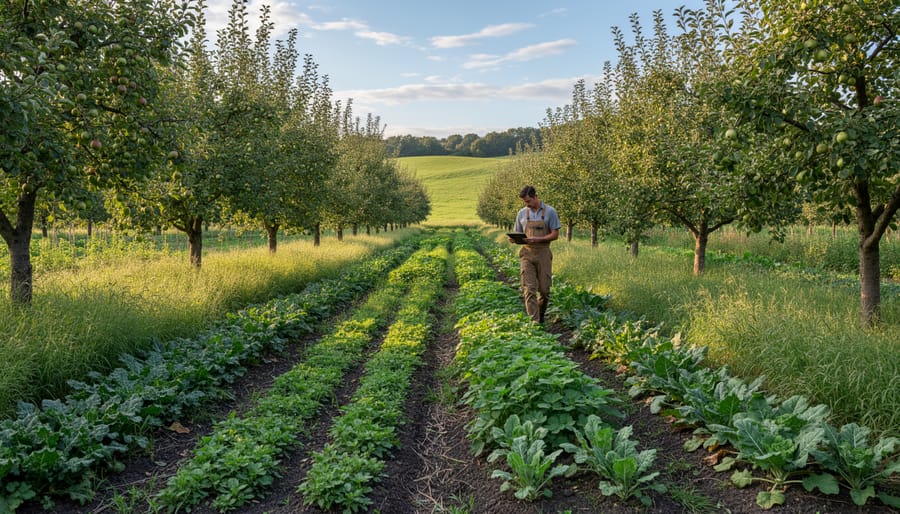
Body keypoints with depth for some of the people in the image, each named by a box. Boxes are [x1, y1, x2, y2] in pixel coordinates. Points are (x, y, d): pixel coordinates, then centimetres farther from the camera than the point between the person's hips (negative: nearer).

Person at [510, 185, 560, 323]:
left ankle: (541, 315, 30)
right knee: (529, 289, -8)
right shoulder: (522, 213, 8)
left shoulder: (550, 212, -1)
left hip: (543, 254, -1)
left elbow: (555, 235, -3)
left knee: (544, 289, 4)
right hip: (527, 254, 2)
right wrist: (514, 239, -8)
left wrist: (537, 239, -17)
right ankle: (534, 321, -9)